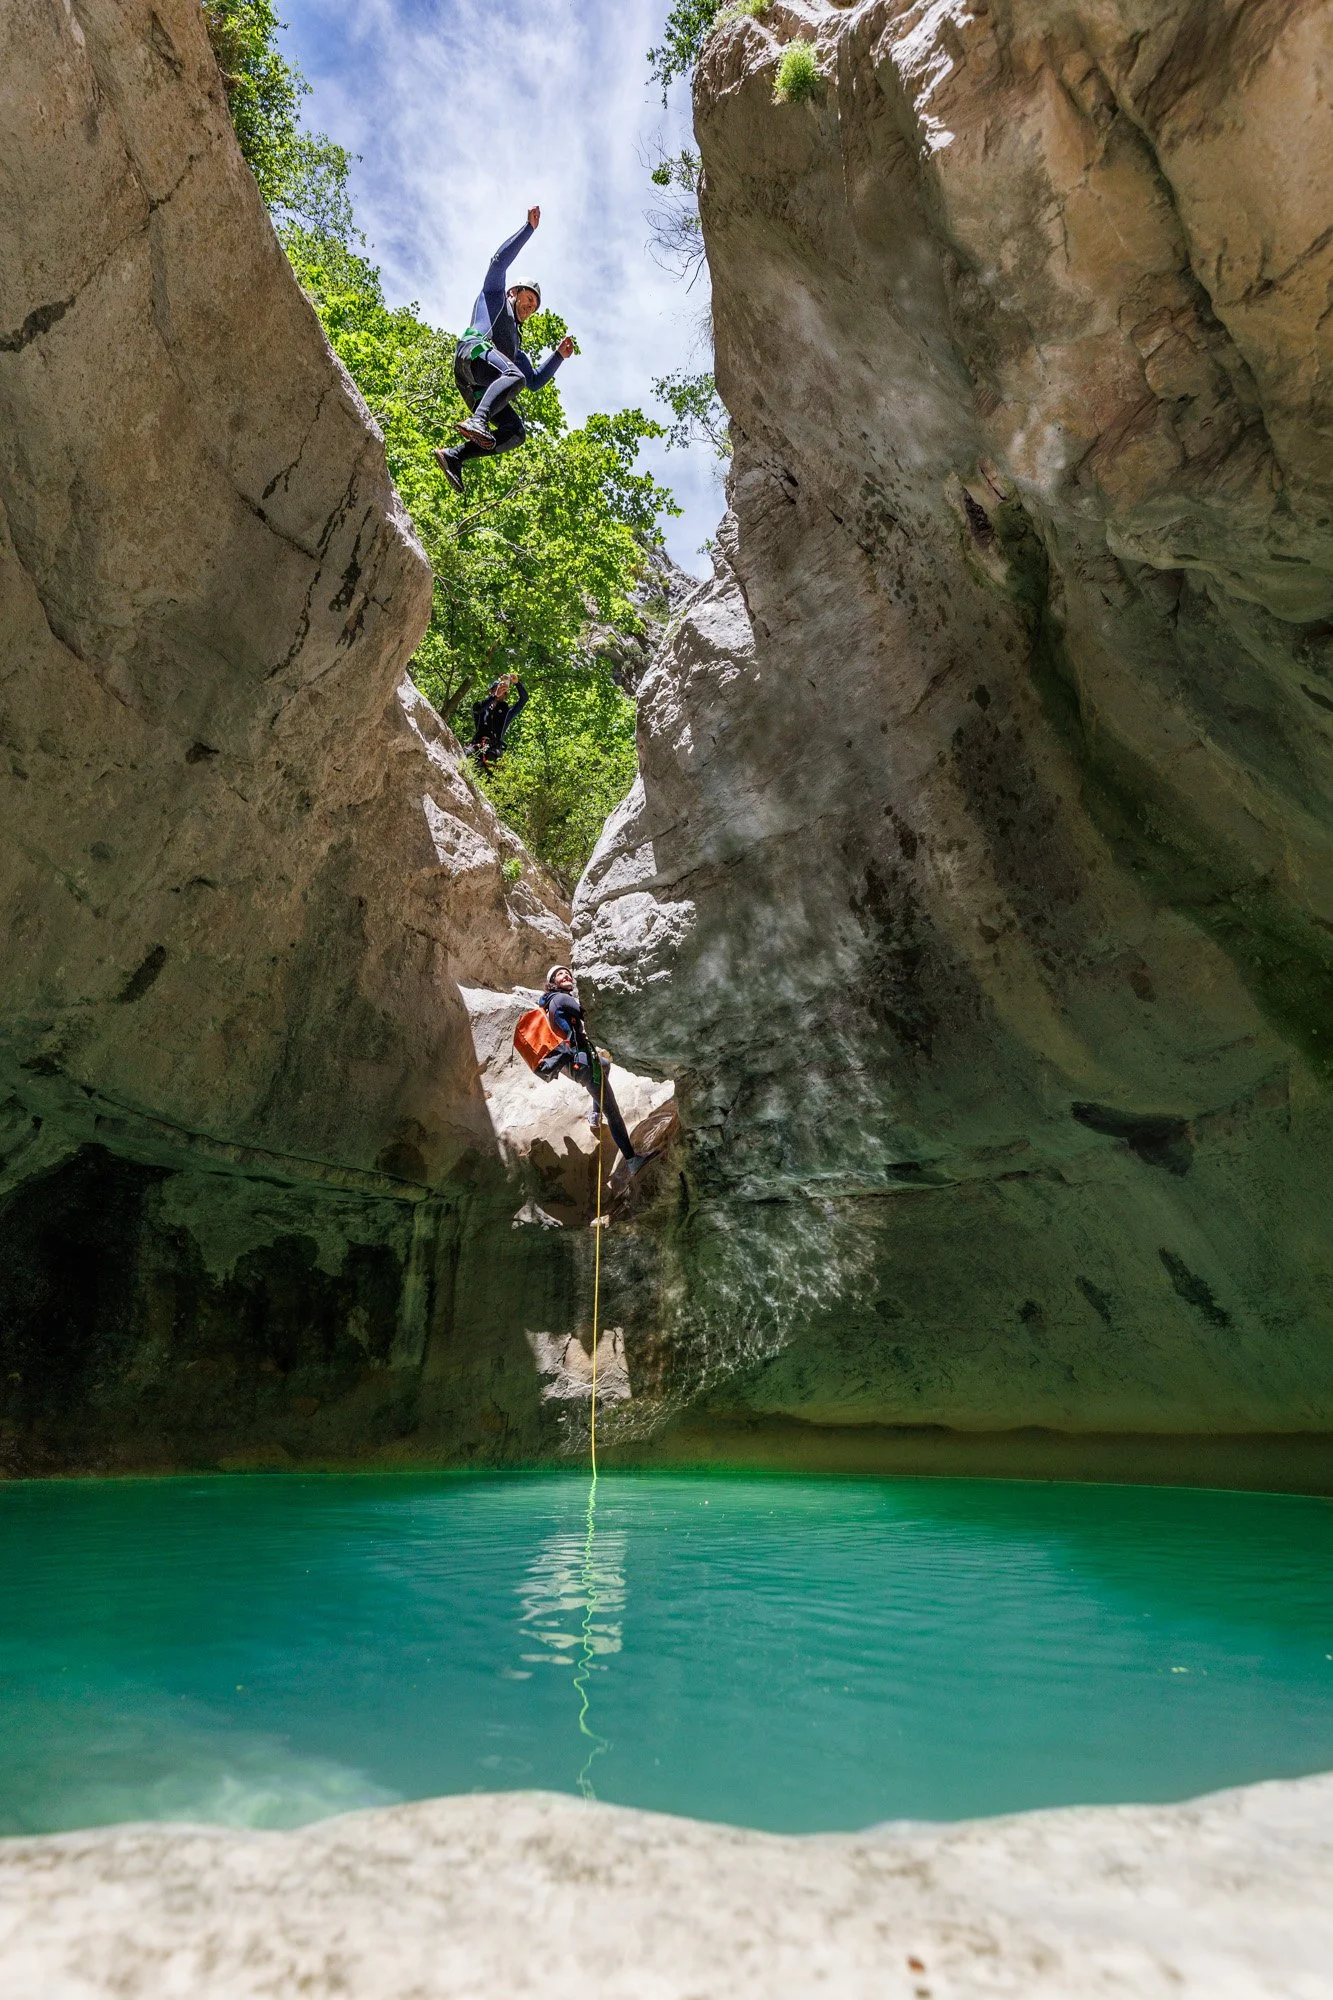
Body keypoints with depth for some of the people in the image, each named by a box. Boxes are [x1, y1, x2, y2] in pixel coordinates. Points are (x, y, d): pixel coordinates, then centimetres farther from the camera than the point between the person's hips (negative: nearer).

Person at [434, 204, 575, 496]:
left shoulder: (517, 347, 43)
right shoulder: (495, 296, 31)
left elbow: (536, 381, 36)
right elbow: (500, 259, 17)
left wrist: (559, 355, 28)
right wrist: (529, 227, 16)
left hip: (478, 388, 6)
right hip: (473, 351, -6)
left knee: (515, 431, -16)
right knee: (514, 375, -34)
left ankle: (454, 455, -24)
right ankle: (476, 421, -58)